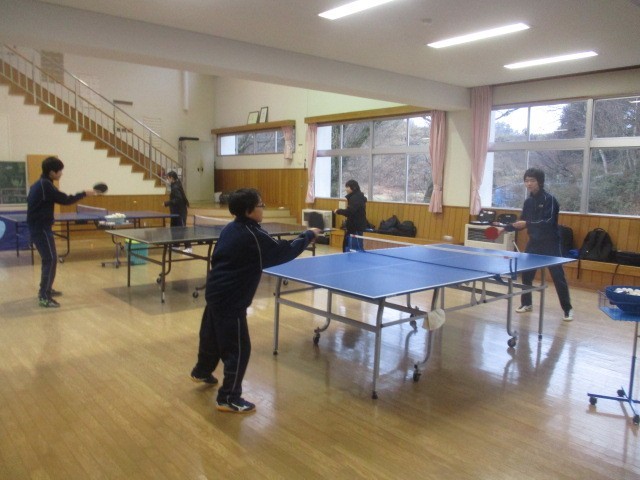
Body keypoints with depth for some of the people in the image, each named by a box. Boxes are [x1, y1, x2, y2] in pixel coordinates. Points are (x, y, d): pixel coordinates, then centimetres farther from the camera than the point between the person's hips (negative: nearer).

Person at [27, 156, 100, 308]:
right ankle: (44, 297, -12)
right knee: (51, 260, -11)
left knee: (48, 258, 20)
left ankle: (46, 289, 32)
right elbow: (65, 200, -16)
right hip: (41, 228, -10)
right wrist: (84, 193, -9)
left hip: (37, 227, 10)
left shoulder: (39, 184, 13)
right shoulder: (45, 185, -17)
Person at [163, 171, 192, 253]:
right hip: (177, 212, 10)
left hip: (180, 212, -10)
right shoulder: (175, 186, 12)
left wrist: (167, 203, -20)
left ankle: (188, 247, -11)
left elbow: (178, 200, -25)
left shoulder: (175, 187, -17)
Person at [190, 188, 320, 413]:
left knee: (212, 335, 28)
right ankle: (228, 398, 10)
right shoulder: (253, 236, -21)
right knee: (238, 348, 0)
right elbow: (283, 252, -16)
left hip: (216, 291, 10)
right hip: (230, 299, -9)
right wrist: (308, 236, -4)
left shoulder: (230, 229, 6)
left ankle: (202, 372, 51)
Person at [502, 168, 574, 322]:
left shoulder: (549, 199, -14)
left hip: (550, 244, -6)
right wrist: (506, 228, 6)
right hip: (534, 243, 6)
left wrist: (527, 224, -28)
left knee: (558, 277, -3)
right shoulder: (528, 201, 7)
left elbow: (548, 222, -24)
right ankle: (526, 303, 22)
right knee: (526, 274, 7)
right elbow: (523, 222, 14)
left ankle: (567, 309, 8)